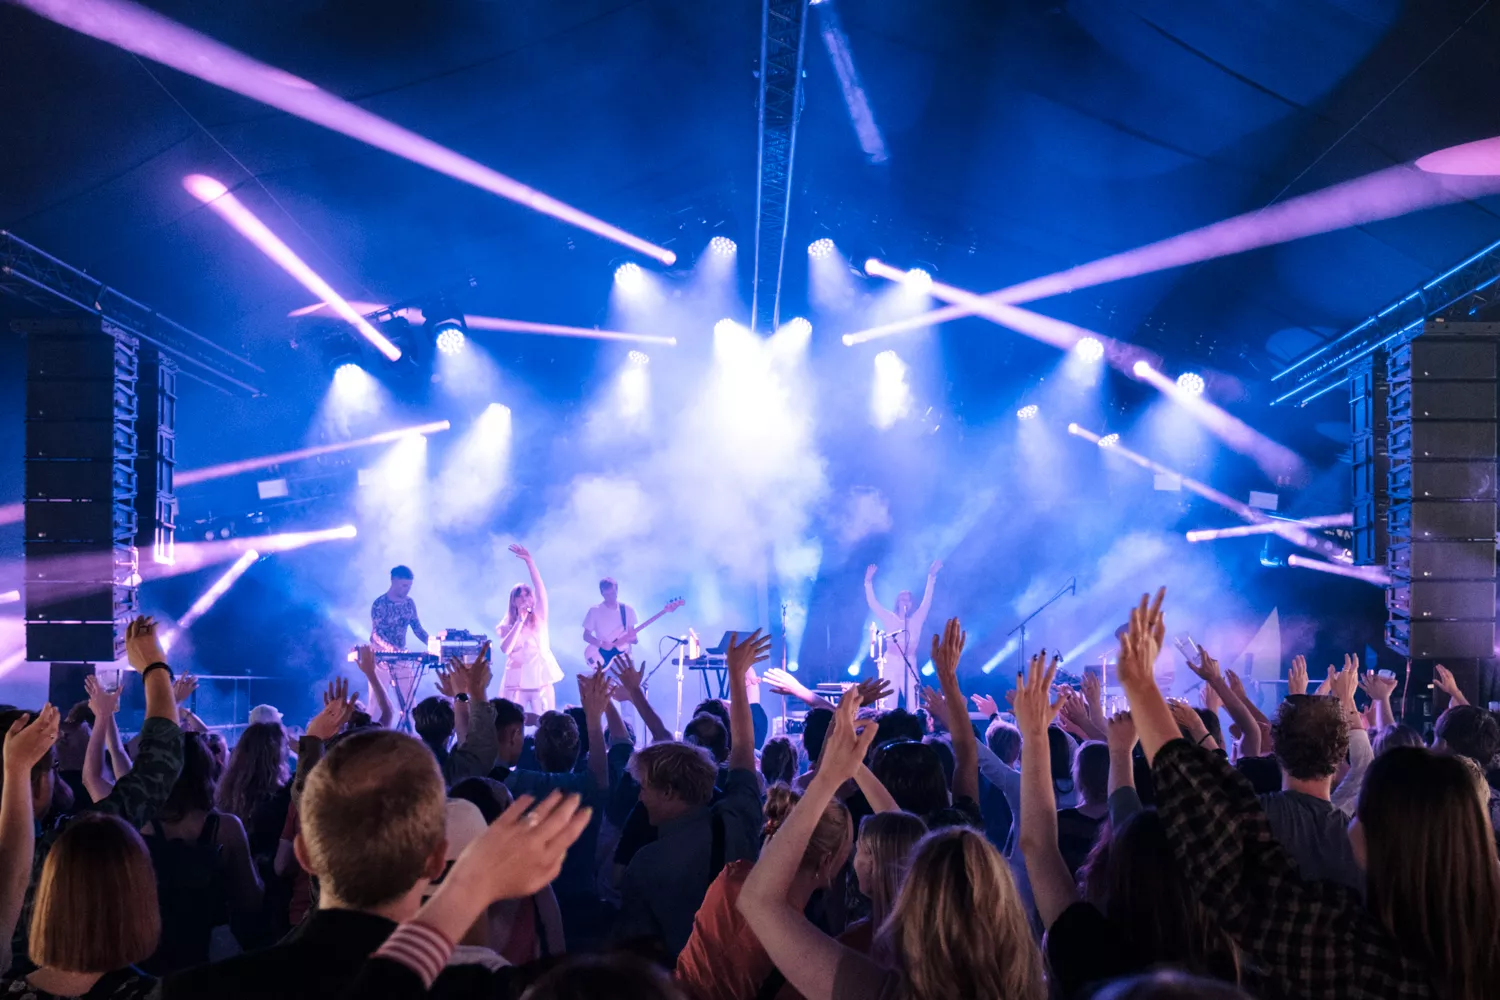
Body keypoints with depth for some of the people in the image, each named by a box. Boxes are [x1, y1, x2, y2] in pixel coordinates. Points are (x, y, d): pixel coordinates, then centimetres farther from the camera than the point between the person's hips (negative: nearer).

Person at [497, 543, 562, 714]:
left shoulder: (539, 618, 7)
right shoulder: (508, 626, 6)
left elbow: (541, 590, -6)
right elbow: (505, 649, -13)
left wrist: (529, 561, -14)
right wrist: (520, 621, -14)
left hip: (541, 680, 0)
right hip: (516, 681, 0)